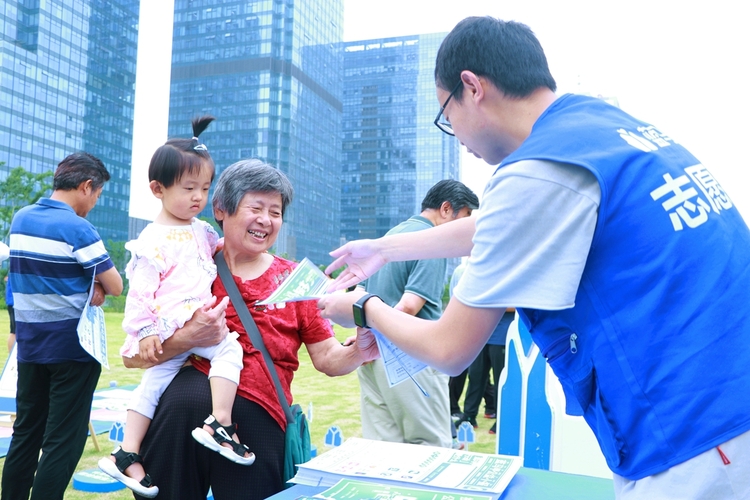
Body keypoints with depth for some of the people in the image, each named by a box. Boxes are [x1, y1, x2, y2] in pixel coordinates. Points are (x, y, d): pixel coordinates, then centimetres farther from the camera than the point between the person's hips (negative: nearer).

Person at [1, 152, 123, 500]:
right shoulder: (77, 229, -16)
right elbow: (116, 288, -13)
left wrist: (89, 284, 0)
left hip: (29, 344, 7)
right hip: (73, 345, -7)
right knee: (64, 441, 1)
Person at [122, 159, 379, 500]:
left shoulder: (293, 279, 12)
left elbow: (327, 358, 10)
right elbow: (133, 357, 1)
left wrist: (359, 352, -11)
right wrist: (189, 338, -16)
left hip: (259, 413, -1)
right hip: (186, 402, 2)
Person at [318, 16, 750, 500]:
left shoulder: (538, 171, -19)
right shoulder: (606, 121, 8)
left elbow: (450, 349, -11)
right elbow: (496, 229, 23)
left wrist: (365, 308, 8)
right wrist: (386, 248, 31)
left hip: (695, 446, -9)